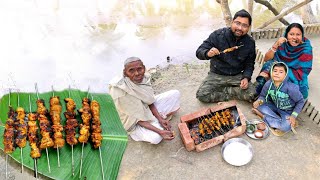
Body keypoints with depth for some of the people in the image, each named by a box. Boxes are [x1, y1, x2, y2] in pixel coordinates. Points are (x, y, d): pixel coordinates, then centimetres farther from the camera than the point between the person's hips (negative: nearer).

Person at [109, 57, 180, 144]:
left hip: (147, 109, 6)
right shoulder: (121, 92, -34)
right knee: (156, 138, -29)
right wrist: (160, 131, -33)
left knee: (175, 94, -1)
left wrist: (160, 119, -16)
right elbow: (137, 119, -27)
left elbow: (150, 102, -4)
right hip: (134, 123, -5)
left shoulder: (145, 78, -17)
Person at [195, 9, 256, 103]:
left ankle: (221, 90, -3)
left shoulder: (250, 42, -2)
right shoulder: (218, 34, -12)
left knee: (252, 94, -23)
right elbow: (199, 51, -10)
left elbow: (249, 64, 7)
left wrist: (246, 78, -13)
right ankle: (231, 94, -3)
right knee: (202, 95, -24)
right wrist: (208, 53, -35)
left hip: (237, 76, 2)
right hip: (216, 75, -2)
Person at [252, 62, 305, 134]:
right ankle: (280, 121, -19)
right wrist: (259, 101, -26)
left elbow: (301, 101, -12)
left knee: (286, 126, -33)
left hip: (287, 112, -4)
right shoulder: (268, 84, -16)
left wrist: (294, 116, -18)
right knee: (259, 106, -22)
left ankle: (264, 116, -15)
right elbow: (263, 96, -1)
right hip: (274, 107, 4)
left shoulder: (290, 88, -26)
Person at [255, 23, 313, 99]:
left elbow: (304, 71, -15)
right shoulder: (283, 42, -12)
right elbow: (266, 59, -16)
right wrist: (276, 45, -31)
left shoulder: (306, 48, -17)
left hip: (295, 78, -1)